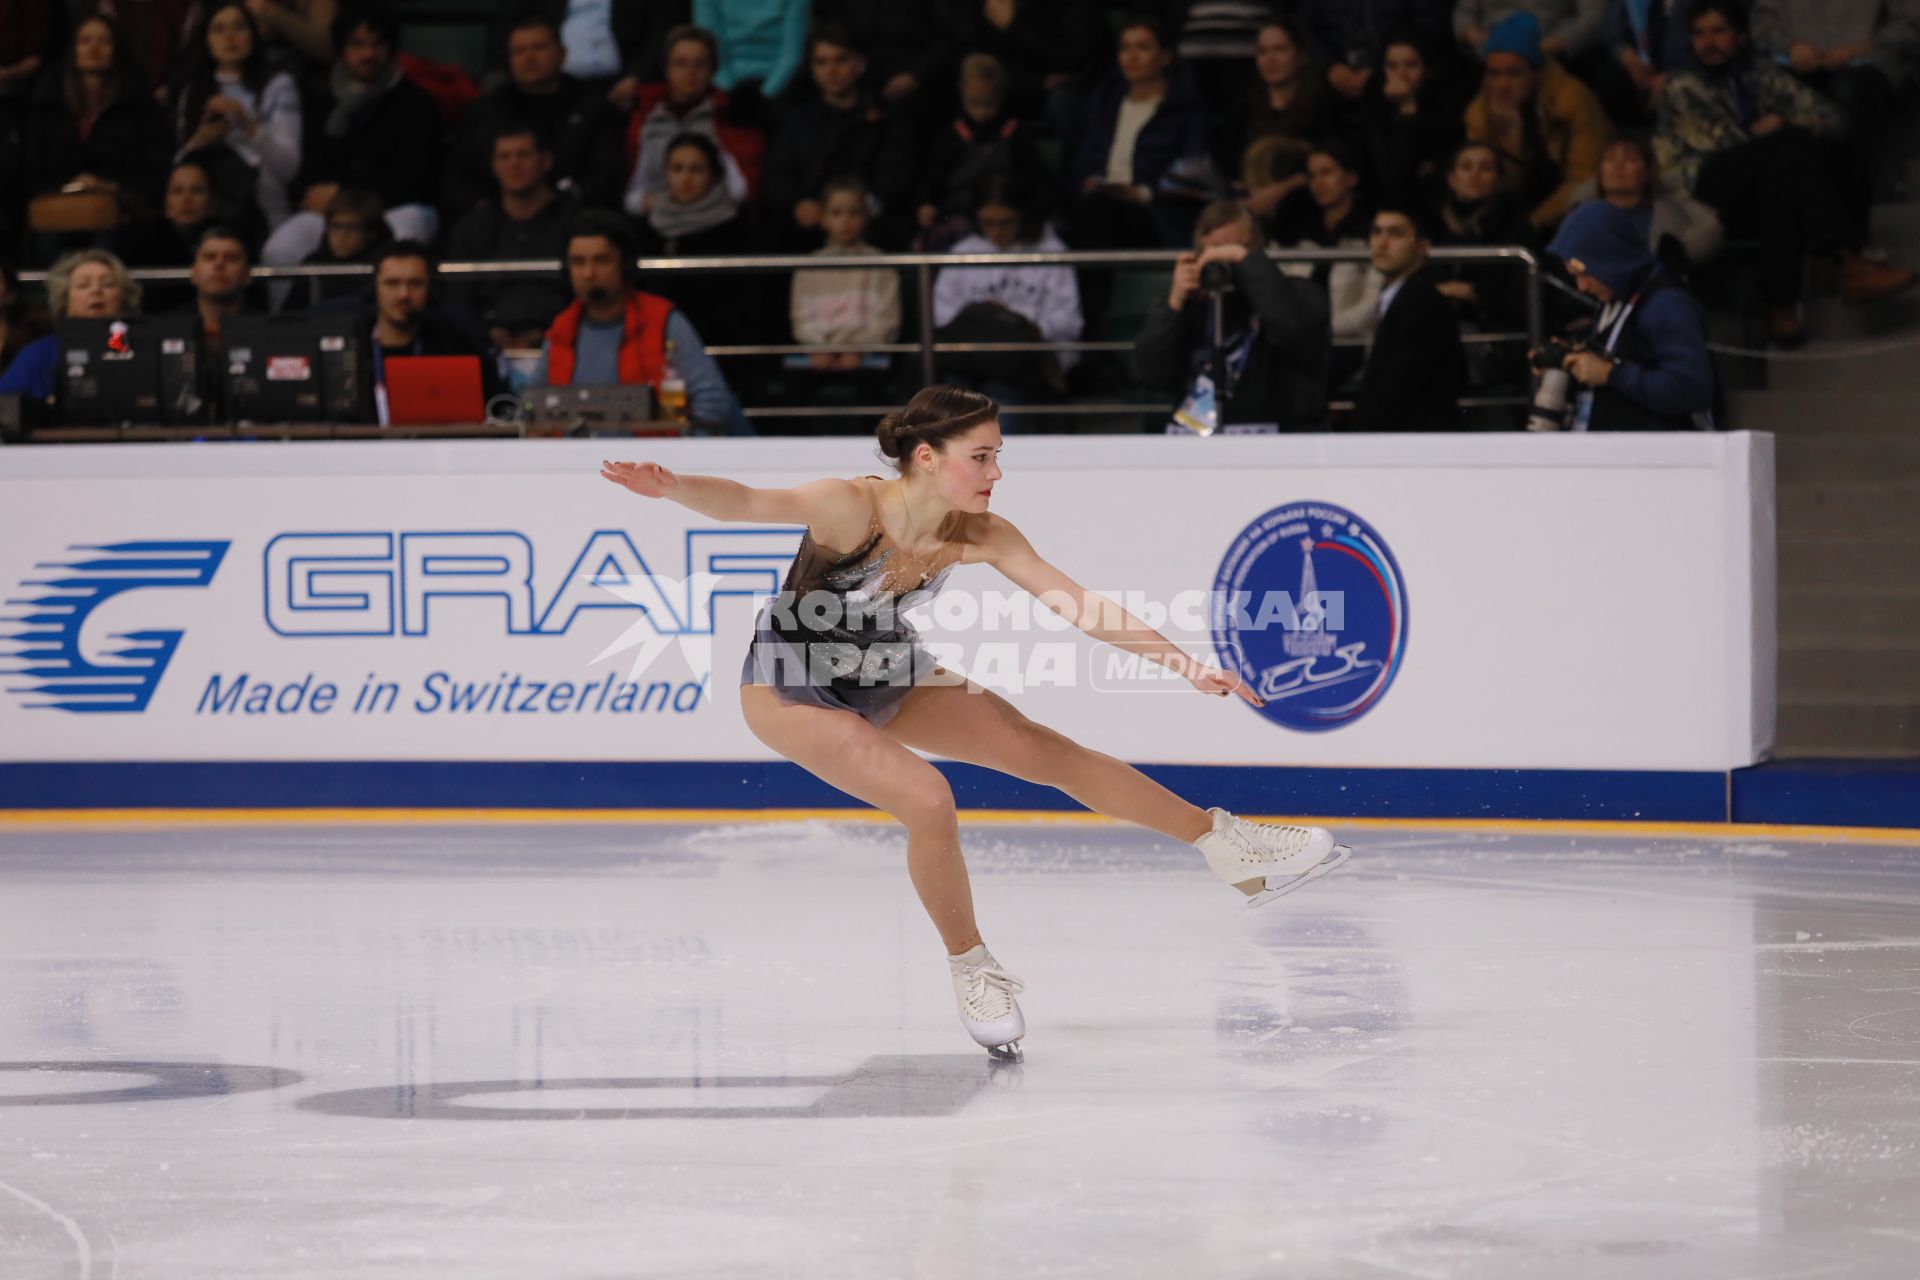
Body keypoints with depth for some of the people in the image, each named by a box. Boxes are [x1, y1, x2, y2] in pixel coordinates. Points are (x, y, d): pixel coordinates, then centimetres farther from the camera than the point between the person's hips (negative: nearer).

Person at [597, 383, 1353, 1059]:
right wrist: (671, 488, -68)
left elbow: (1079, 607, -14)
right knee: (928, 801, -24)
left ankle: (1227, 845, 22)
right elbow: (747, 504, -48)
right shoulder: (851, 509, -33)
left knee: (1052, 755, 7)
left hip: (887, 680, 6)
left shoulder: (980, 536, -17)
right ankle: (971, 973, 0)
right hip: (791, 689, -6)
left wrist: (1185, 665, -19)